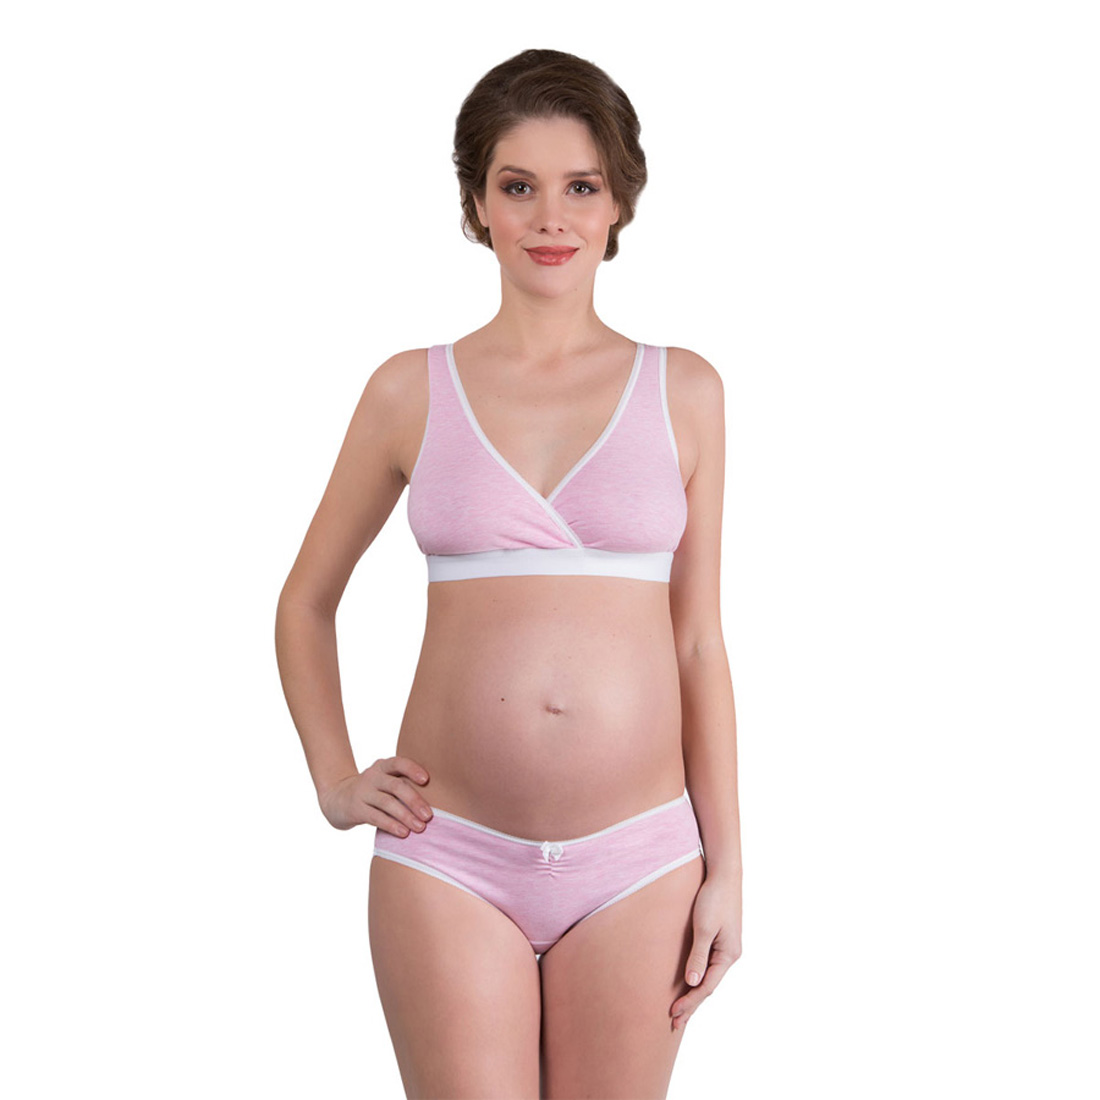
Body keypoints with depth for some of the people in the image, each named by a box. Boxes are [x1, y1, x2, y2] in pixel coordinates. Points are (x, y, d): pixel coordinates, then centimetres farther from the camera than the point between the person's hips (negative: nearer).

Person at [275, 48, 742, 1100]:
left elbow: (697, 639, 6)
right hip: (449, 858, 0)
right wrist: (334, 781, 6)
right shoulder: (412, 391, 3)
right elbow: (306, 601, 15)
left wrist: (725, 866, 4)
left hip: (636, 860, 1)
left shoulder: (682, 391, 4)